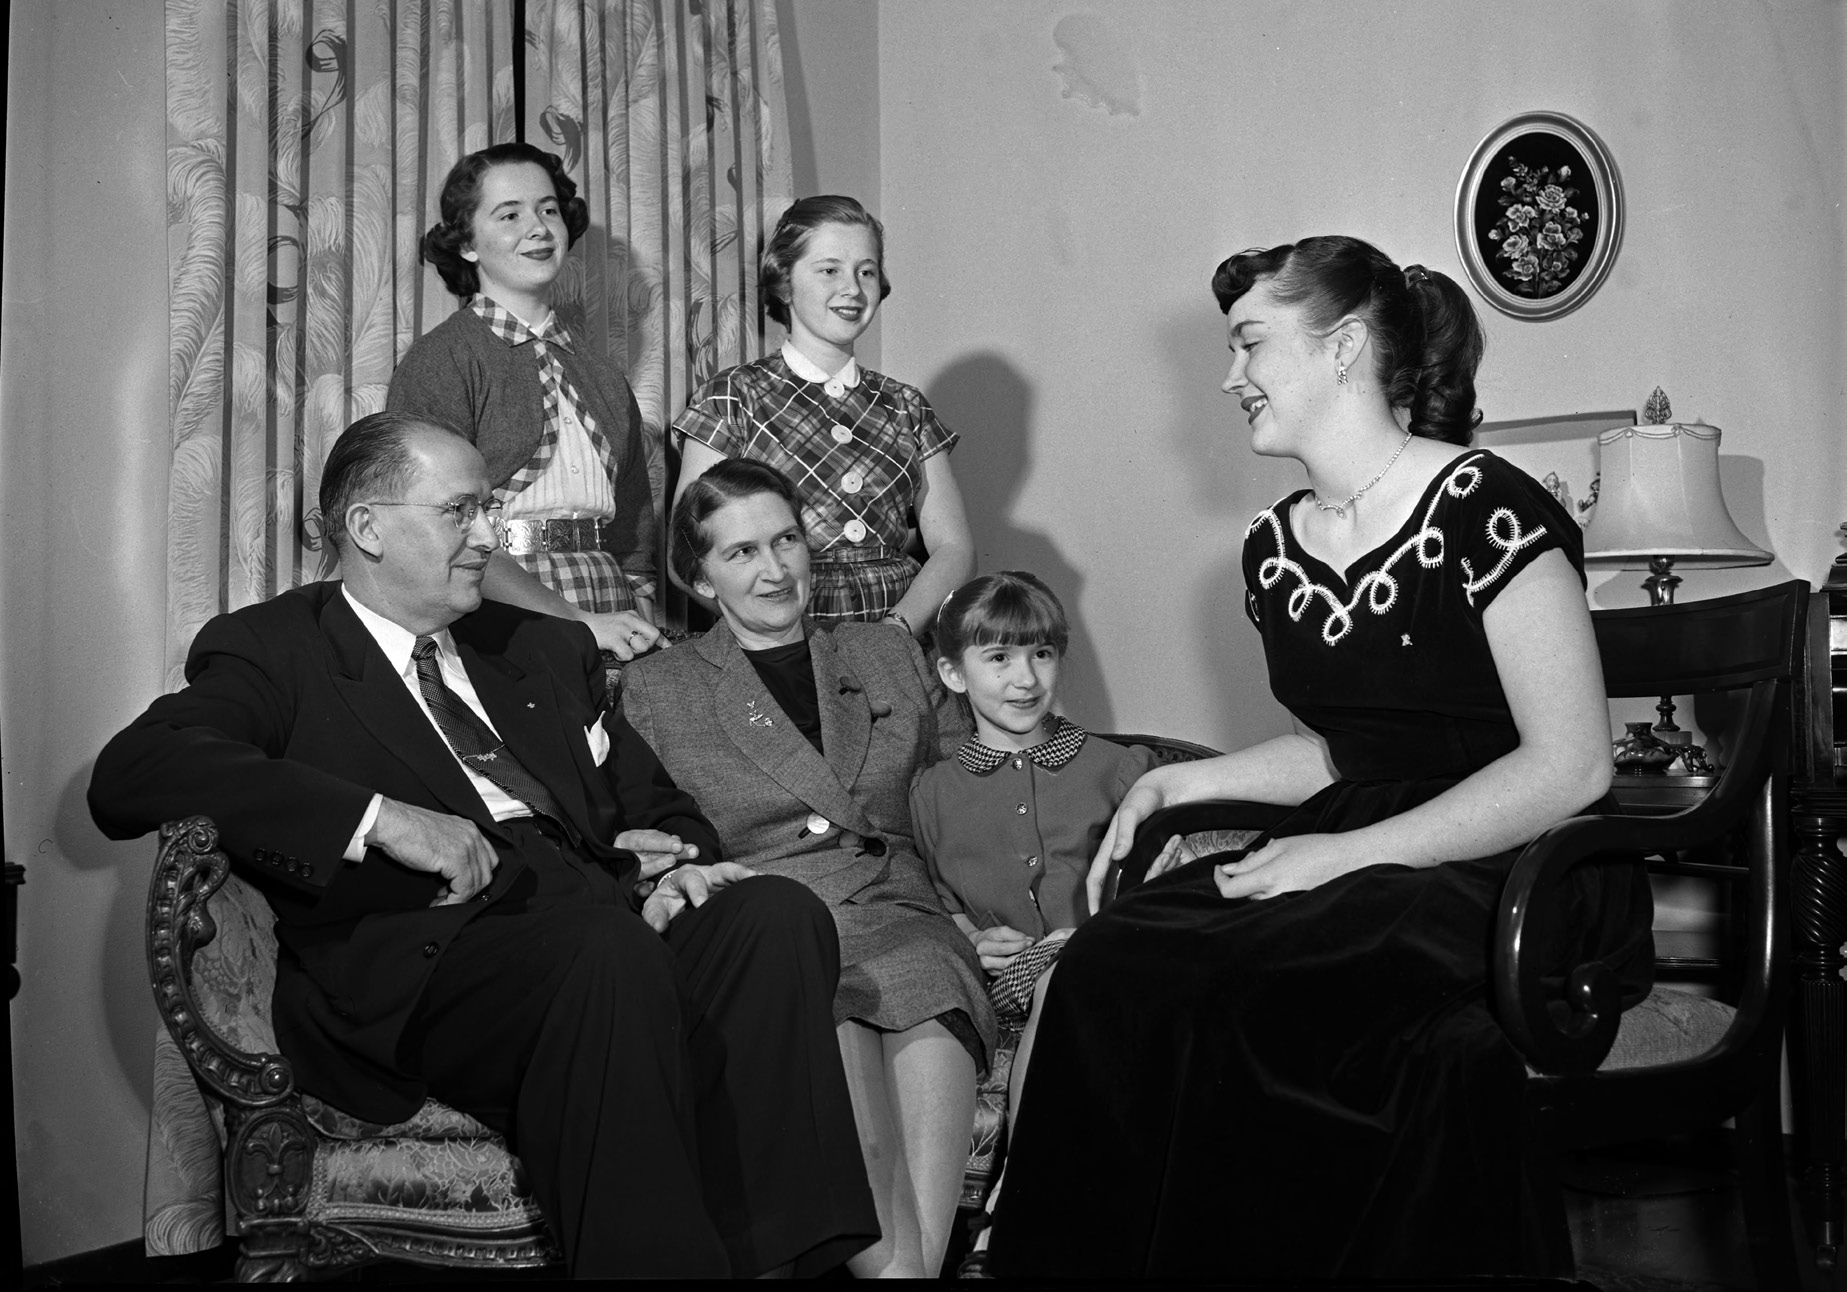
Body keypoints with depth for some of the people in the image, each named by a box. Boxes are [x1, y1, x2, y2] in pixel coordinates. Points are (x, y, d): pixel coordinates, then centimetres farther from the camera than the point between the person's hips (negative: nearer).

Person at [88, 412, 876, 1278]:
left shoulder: (546, 650, 28)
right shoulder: (271, 651, 9)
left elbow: (649, 800, 26)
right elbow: (127, 777, -9)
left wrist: (678, 867, 0)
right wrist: (381, 816, -19)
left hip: (599, 910, 6)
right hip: (425, 948, -5)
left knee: (777, 913, -24)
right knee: (610, 951, -35)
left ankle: (788, 1253, -25)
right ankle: (651, 1256, -28)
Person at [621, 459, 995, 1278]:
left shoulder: (889, 657, 26)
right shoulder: (655, 689, 18)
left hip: (897, 917, 2)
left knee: (929, 994, -35)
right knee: (825, 1013, -37)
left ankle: (917, 1259, -45)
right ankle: (896, 1263, -43)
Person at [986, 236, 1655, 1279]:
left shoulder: (1482, 512, -11)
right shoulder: (1275, 548, 11)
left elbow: (1571, 765, -15)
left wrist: (1347, 854, -19)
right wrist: (1185, 783, 6)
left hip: (1520, 877, -6)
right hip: (1361, 862, 6)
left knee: (1214, 987, -31)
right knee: (1113, 957, -20)